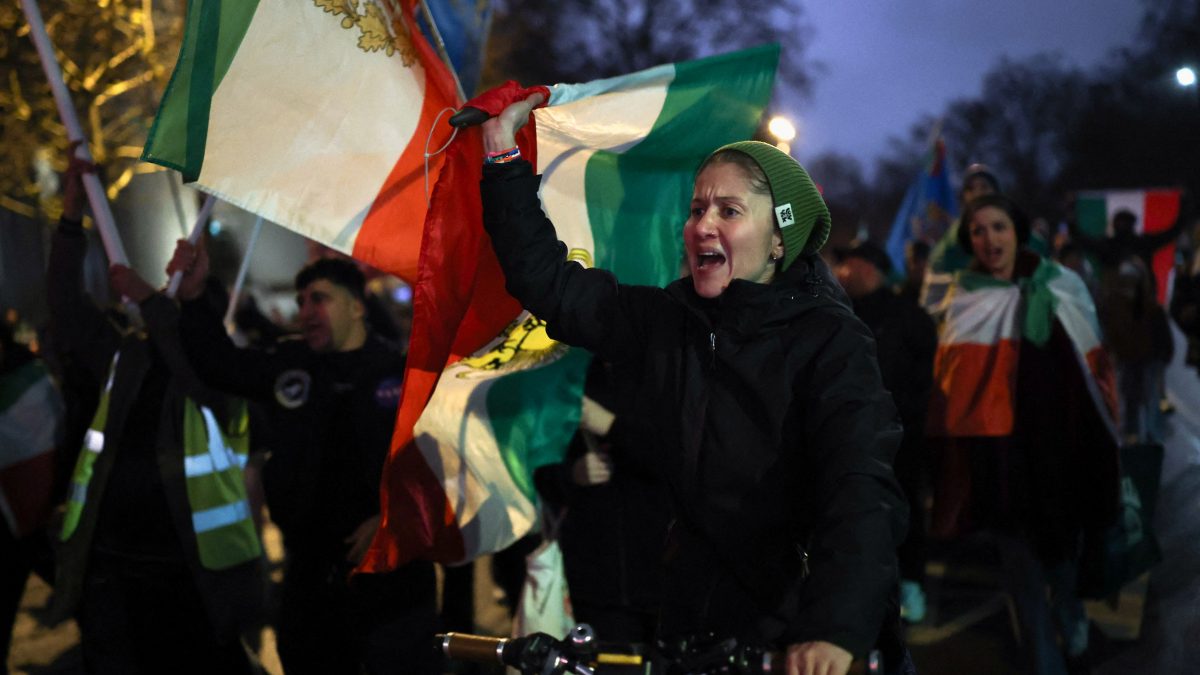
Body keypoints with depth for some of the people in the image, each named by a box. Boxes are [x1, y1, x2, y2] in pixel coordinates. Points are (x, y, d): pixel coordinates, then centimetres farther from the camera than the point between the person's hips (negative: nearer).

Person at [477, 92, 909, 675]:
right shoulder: (664, 320, 3)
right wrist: (503, 157, -1)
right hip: (690, 622, 4)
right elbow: (547, 280, 6)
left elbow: (863, 493, -24)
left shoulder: (830, 341, -12)